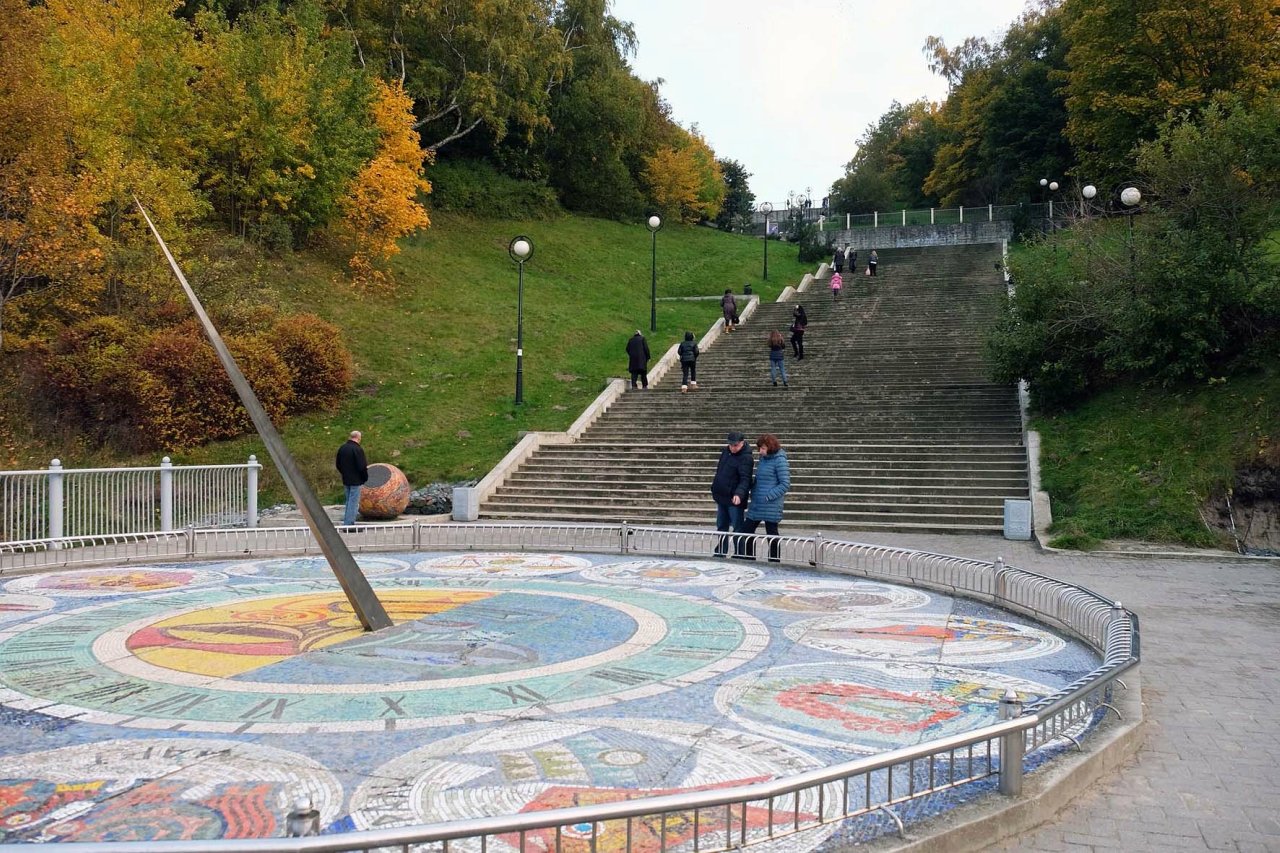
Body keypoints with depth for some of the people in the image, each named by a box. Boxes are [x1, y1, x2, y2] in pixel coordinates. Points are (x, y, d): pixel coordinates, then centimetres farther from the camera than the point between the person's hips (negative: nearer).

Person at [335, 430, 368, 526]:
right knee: (354, 502, -3)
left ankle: (347, 522, 21)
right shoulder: (358, 449, -17)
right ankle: (349, 523, -5)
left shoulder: (342, 448, 8)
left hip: (345, 480, 8)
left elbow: (337, 464, 15)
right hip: (355, 480, -8)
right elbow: (362, 466, -19)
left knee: (349, 501, 18)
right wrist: (365, 478, -4)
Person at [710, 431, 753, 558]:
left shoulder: (745, 457, -17)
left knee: (737, 528, -1)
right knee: (721, 527, 18)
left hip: (735, 499, -8)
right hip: (721, 496, 8)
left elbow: (745, 479, -27)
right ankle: (720, 552, 30)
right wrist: (715, 489, 20)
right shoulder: (725, 451, 7)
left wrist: (739, 494, -42)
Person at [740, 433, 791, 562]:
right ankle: (749, 559, 23)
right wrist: (753, 492, 10)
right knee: (746, 530, 11)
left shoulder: (779, 460, -13)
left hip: (771, 505, -9)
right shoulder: (763, 458, 11)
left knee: (772, 535, 2)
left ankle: (774, 562, 13)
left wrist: (768, 496, -19)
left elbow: (785, 484, -16)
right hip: (756, 504, 9)